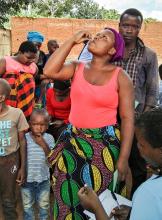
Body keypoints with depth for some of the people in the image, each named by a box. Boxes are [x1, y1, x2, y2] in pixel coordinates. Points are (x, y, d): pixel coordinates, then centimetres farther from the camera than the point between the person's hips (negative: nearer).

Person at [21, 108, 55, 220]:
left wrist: (43, 145, -25)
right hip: (27, 178, 0)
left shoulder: (49, 138, -11)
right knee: (27, 206, 19)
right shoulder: (25, 138, -12)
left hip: (43, 179, 1)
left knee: (44, 205, 22)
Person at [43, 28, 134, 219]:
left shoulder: (120, 77, -6)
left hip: (105, 145, -3)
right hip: (73, 142, 3)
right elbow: (49, 71, -15)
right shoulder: (77, 68, 3)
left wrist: (123, 159, -13)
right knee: (70, 198, 16)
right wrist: (72, 41, -9)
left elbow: (127, 118, -8)